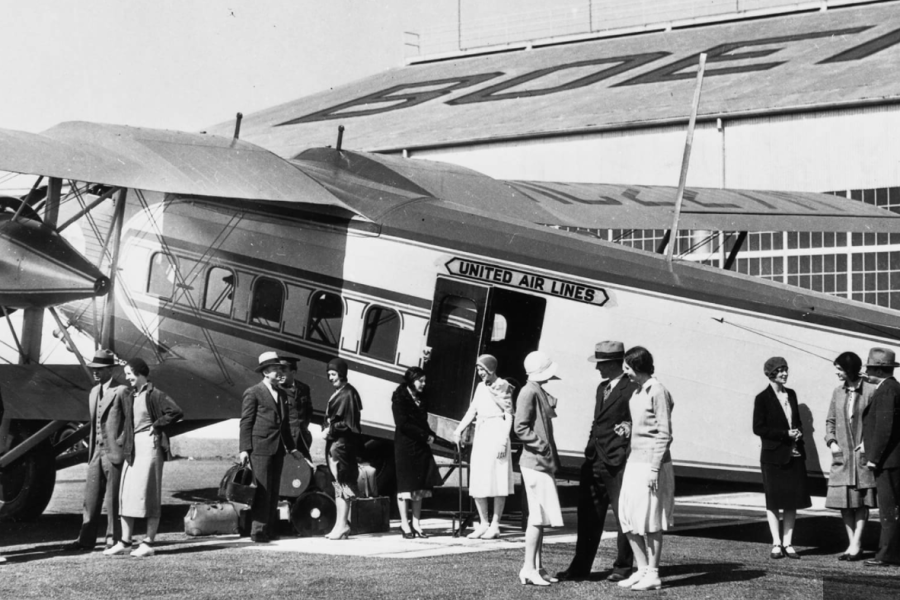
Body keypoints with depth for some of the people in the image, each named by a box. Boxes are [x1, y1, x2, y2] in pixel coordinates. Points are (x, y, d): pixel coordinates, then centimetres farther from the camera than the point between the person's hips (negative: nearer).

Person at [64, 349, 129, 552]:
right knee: (91, 497, 6)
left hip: (114, 452, -7)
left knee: (113, 498, 0)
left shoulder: (121, 391, -7)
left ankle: (114, 539, 8)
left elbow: (130, 421, -8)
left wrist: (121, 444, -11)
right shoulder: (94, 392, 16)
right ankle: (86, 540, 8)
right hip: (96, 451, 7)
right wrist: (90, 449, 15)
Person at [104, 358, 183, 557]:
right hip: (132, 447, 8)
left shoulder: (154, 394, -12)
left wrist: (156, 425, -12)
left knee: (148, 494, -4)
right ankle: (125, 541, 13)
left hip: (149, 445, -8)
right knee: (126, 494, 7)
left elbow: (176, 412, -22)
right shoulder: (132, 395, 13)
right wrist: (126, 442, 10)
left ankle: (148, 543, 0)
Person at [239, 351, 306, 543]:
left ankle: (270, 530, 14)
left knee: (273, 491, 9)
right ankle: (258, 531, -6)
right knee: (263, 490, -9)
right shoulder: (253, 393, -4)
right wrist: (244, 449, -12)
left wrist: (291, 447, 21)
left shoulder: (281, 394, 17)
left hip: (278, 448, 7)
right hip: (260, 448, -7)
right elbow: (246, 422, -6)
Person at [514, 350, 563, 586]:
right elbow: (520, 427, -19)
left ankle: (537, 567, 15)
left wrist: (553, 456, 17)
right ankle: (528, 569, -9)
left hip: (544, 462, 10)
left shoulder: (540, 392, 16)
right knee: (538, 515, -10)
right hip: (535, 462, -10)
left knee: (541, 516, 11)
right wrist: (542, 446, -20)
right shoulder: (529, 392, -13)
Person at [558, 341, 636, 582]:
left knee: (623, 517, 3)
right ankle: (581, 566, 15)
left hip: (618, 463, -8)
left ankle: (623, 567, 12)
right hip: (595, 462, 8)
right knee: (588, 515, 10)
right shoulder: (602, 388, 17)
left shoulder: (632, 388, -11)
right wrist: (590, 451, 15)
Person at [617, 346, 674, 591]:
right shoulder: (637, 392, 13)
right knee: (628, 518, 8)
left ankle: (653, 574, 6)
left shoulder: (657, 392, -13)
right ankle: (642, 569, 17)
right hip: (635, 461, 9)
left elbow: (664, 434, -15)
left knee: (650, 521, -2)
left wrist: (654, 469, -18)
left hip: (651, 463, -9)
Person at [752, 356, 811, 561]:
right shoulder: (762, 398, -6)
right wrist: (785, 434, -14)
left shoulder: (791, 394, 11)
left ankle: (787, 543, 10)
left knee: (793, 500, 4)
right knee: (774, 500, 0)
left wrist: (798, 432, -2)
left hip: (794, 454, 5)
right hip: (773, 456, -5)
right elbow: (758, 428, -8)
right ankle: (776, 543, 6)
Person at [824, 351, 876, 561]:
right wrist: (831, 442, 0)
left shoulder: (871, 391, -8)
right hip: (841, 454, 5)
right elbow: (830, 420, 15)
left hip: (863, 454, -5)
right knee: (843, 500, 5)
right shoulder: (838, 392, 8)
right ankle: (852, 544, 13)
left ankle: (856, 544, 1)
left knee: (861, 500, 0)